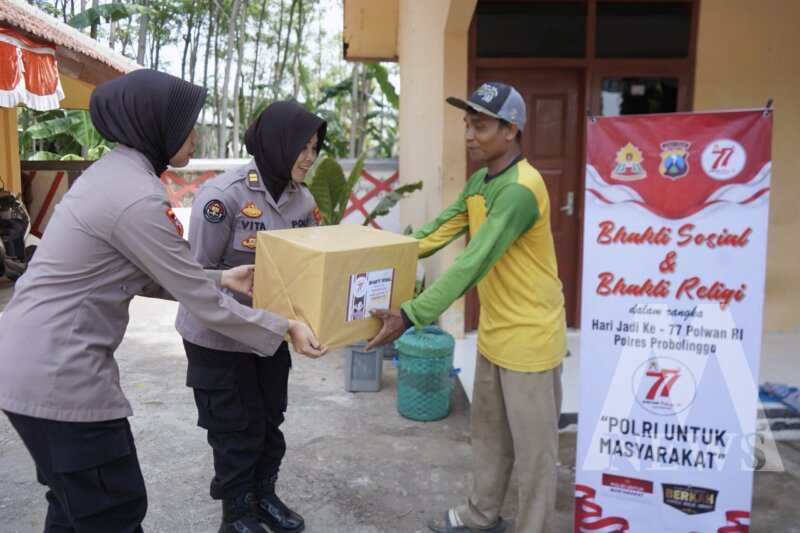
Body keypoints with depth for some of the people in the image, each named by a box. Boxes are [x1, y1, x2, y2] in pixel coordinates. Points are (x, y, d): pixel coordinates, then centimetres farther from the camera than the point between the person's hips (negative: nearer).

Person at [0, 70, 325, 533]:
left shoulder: (113, 171, 8)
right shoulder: (137, 197, -23)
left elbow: (143, 277, 14)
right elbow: (202, 303, -17)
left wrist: (221, 278, 14)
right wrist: (285, 329, -7)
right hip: (57, 373, -10)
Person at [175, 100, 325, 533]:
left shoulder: (302, 200, -5)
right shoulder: (223, 194, -24)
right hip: (219, 335, -6)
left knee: (270, 419, 18)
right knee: (238, 427, 8)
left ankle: (264, 496, 40)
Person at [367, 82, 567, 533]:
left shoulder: (520, 190, -24)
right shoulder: (479, 181, 7)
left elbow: (473, 264, -31)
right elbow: (437, 232, 7)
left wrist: (411, 315, -33)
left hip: (529, 335, -9)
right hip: (494, 331, 9)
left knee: (533, 445, 7)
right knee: (490, 432, 22)